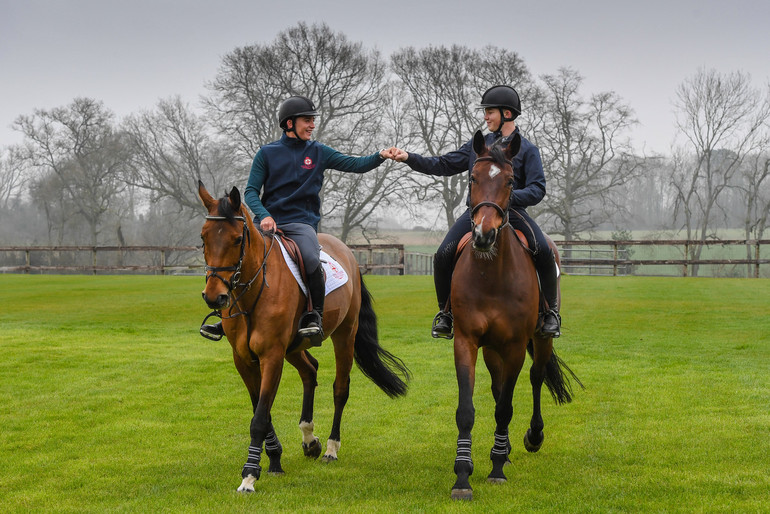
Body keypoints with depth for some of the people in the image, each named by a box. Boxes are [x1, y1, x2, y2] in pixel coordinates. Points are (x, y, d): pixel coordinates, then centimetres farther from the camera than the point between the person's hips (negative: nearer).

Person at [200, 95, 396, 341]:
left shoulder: (318, 152, 9)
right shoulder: (267, 153, 6)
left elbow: (356, 165, 2)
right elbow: (251, 191, 3)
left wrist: (381, 156, -16)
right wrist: (263, 216, -15)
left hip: (301, 222, -1)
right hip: (267, 222, 1)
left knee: (312, 260, -31)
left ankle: (315, 316, -15)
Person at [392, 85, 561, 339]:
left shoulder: (527, 150, 4)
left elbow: (537, 189, -5)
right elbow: (444, 165, 16)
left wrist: (509, 196, -24)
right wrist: (409, 158, 4)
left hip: (512, 212, -3)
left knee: (543, 251, -27)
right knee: (443, 256, -17)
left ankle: (551, 313, -12)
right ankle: (445, 313, 2)